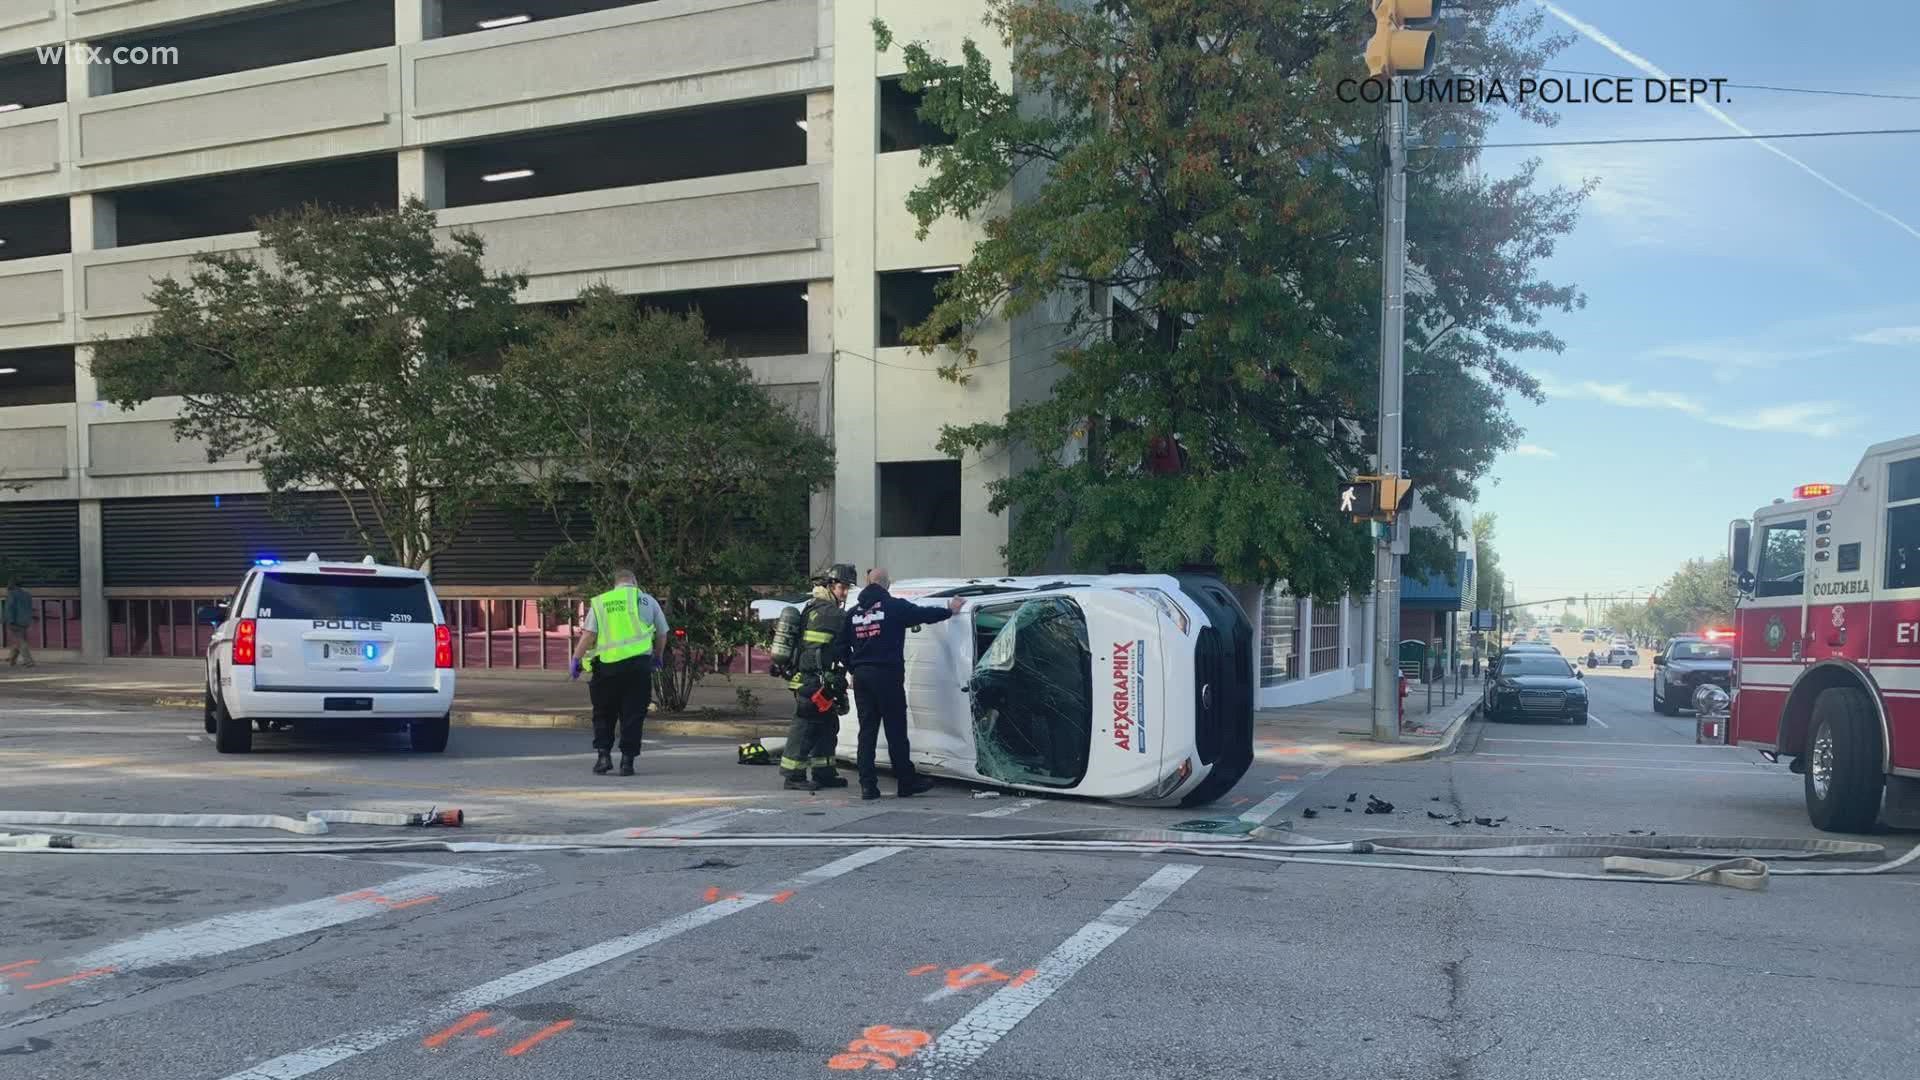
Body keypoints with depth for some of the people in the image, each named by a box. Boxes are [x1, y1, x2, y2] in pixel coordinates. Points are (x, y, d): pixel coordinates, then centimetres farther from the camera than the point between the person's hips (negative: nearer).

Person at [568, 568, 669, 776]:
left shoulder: (600, 602, 9)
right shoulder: (647, 601, 11)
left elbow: (589, 635, -2)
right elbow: (662, 635, 14)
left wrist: (576, 658, 6)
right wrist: (657, 658, 29)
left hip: (606, 665, 0)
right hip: (638, 664, 0)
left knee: (603, 714, 14)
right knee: (632, 716, 6)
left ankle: (603, 755, 4)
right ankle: (627, 760, 3)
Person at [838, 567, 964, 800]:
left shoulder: (854, 612, 11)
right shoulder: (894, 606, -5)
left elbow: (842, 645, 13)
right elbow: (924, 614, 1)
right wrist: (950, 611, 17)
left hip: (861, 676, 5)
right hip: (887, 675, -5)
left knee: (867, 730, 8)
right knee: (896, 730, 1)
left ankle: (867, 784, 4)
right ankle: (907, 781, 8)